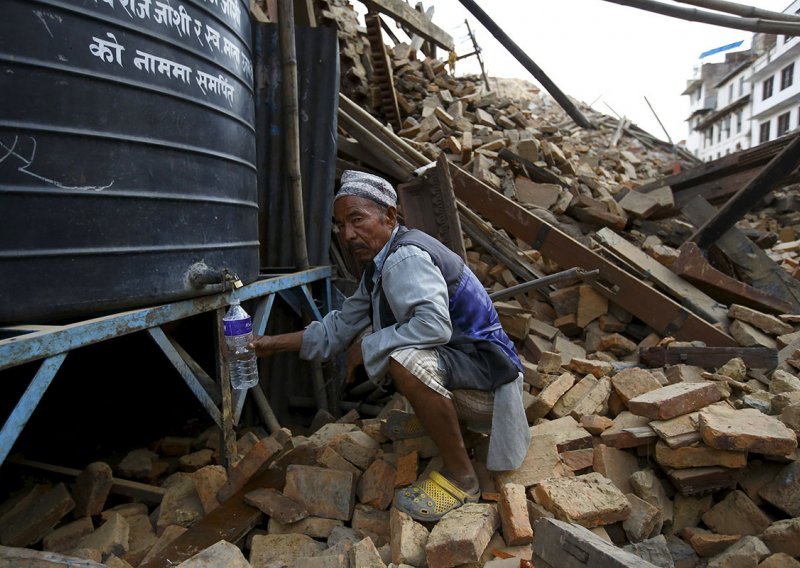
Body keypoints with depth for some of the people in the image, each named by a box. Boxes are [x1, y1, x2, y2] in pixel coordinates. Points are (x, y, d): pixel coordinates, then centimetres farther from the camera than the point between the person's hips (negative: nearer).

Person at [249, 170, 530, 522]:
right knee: (367, 345, 15)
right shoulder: (381, 263, 9)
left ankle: (461, 479, -18)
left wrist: (367, 347, -23)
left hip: (487, 371, -10)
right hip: (451, 361, 10)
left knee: (406, 359, -37)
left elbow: (434, 325, -39)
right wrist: (276, 344, 12)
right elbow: (343, 325, 16)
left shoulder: (405, 257, -23)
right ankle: (431, 418, 23)